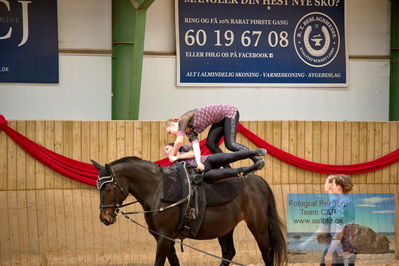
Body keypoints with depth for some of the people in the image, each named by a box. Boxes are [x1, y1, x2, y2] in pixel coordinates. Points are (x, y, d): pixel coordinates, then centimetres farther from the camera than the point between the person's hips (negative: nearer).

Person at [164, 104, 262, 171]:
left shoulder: (183, 119, -13)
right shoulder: (190, 131, 8)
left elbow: (179, 141, -22)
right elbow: (195, 145, -8)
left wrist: (172, 155, -8)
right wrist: (198, 162, -25)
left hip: (229, 112, -9)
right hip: (221, 119, 9)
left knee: (230, 144, -19)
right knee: (210, 143, 0)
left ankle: (257, 159, -16)